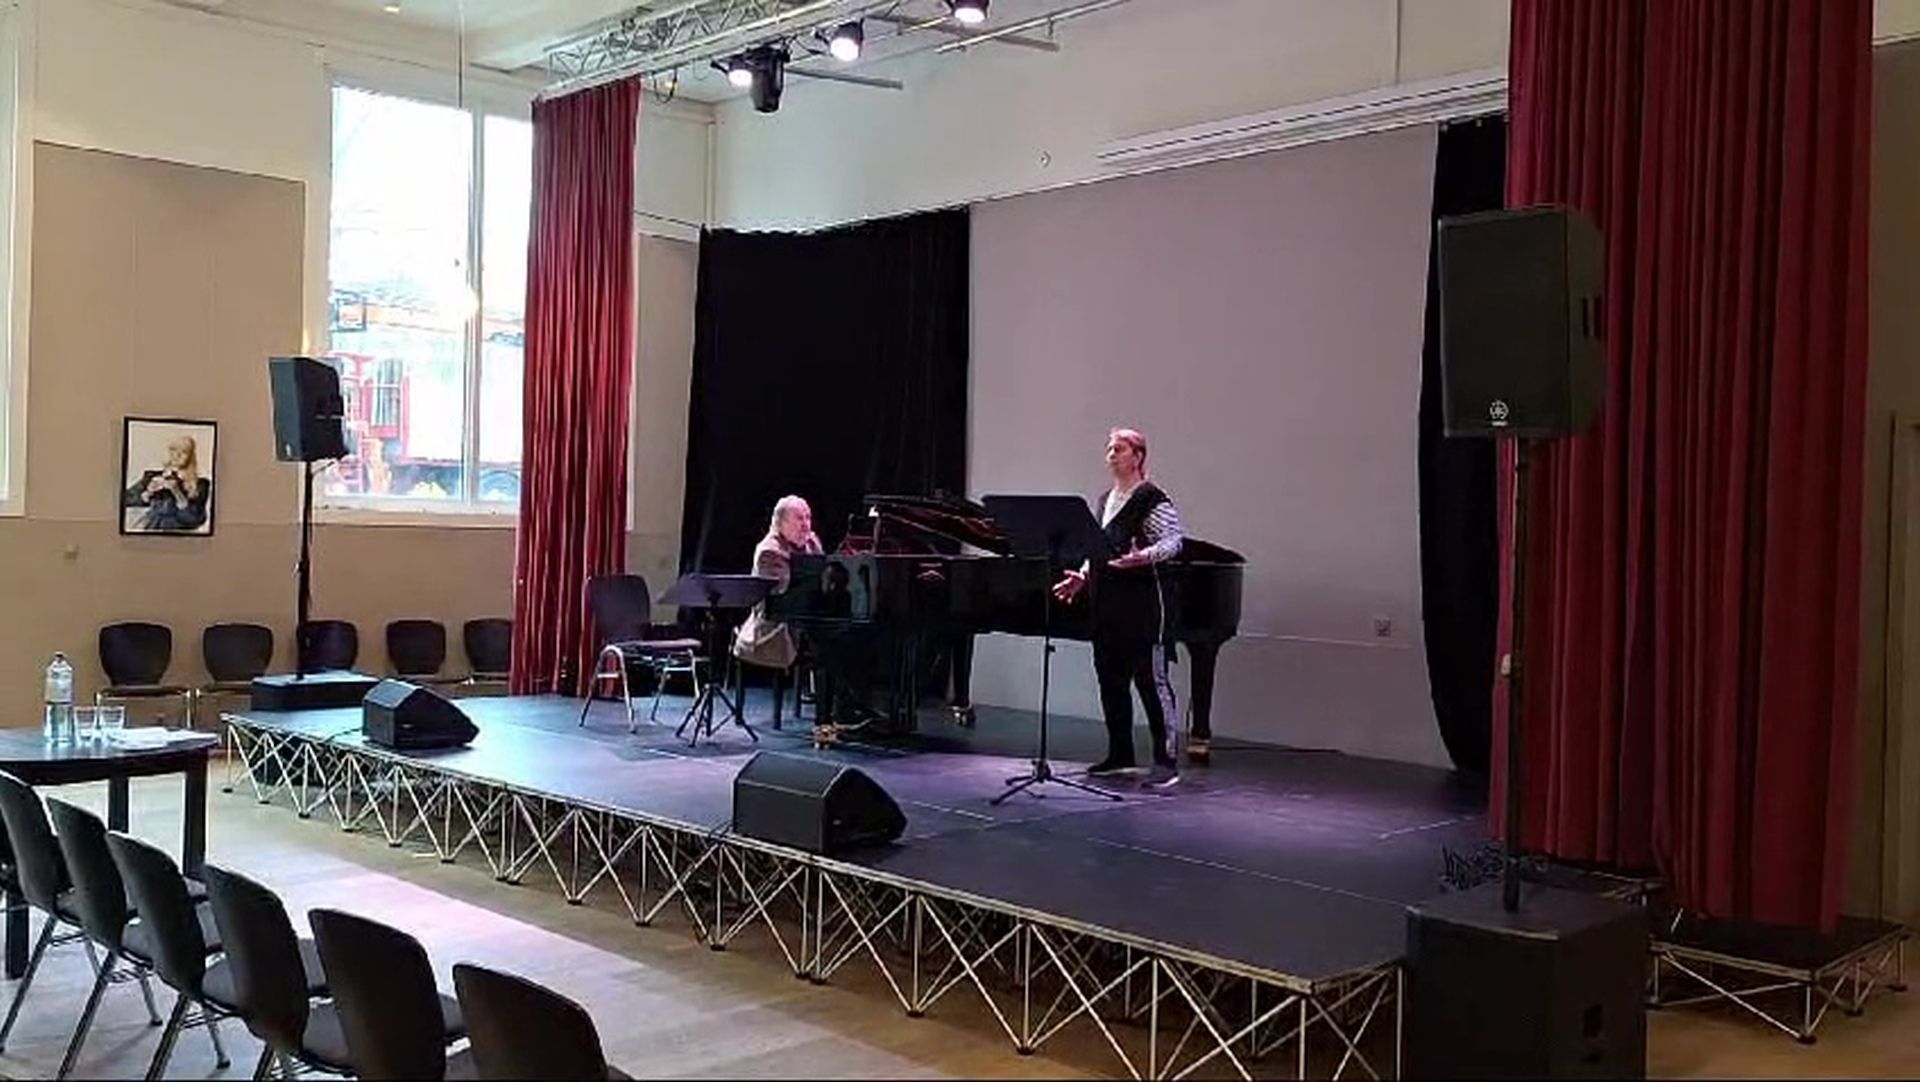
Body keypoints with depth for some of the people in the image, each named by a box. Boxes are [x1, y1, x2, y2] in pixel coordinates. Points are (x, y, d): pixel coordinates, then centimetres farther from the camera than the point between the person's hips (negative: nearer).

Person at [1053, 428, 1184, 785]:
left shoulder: (1152, 498, -7)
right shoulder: (1106, 500, 19)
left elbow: (1172, 542, -12)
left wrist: (1143, 557, -28)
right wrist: (1082, 576, 13)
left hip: (1141, 599, -9)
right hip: (1106, 601, 9)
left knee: (1151, 679, -7)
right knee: (1110, 678, 12)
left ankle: (1166, 760, -3)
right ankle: (1120, 755, 22)